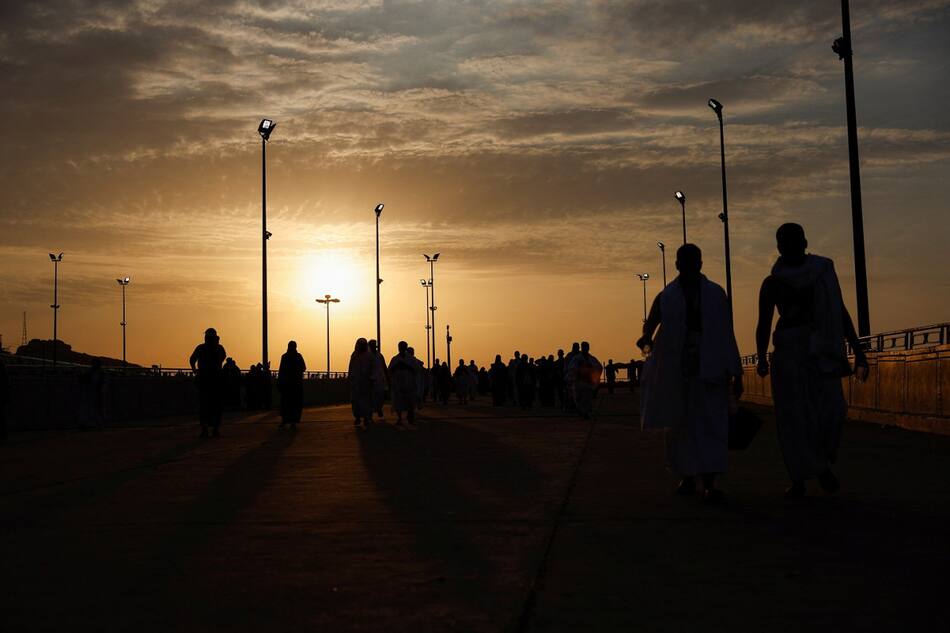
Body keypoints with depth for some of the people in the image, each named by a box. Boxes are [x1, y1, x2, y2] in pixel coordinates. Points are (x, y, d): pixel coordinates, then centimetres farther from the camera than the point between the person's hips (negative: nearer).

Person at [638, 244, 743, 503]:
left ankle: (709, 483, -13)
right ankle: (687, 477, 16)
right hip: (676, 371, 1)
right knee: (680, 425, 5)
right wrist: (646, 341, -19)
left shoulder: (715, 294, 6)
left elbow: (727, 336, 6)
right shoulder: (666, 297, 6)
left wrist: (736, 373, 2)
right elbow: (650, 327, 7)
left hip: (710, 371, -1)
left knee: (710, 423, -8)